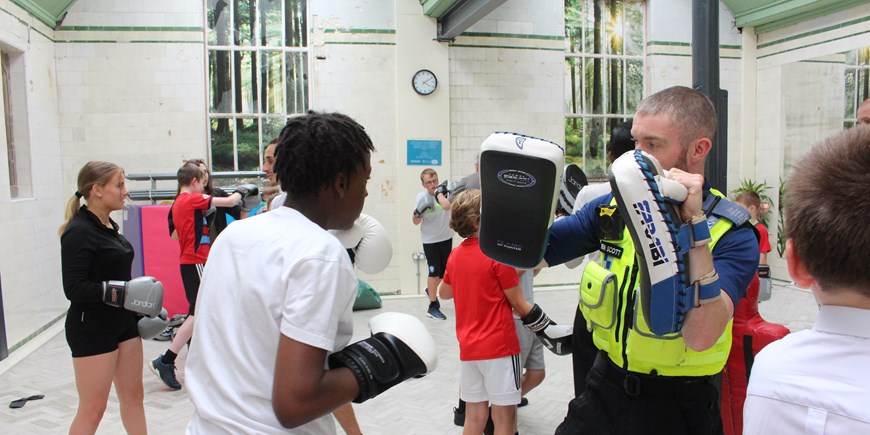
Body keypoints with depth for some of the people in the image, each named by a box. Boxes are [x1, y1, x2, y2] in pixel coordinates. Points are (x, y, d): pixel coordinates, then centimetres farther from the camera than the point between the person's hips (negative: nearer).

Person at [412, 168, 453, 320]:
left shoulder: (444, 190, -10)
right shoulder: (422, 197, -11)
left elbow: (447, 206, -32)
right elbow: (416, 222, -6)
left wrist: (439, 192, -24)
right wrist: (417, 213, -25)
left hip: (446, 237, 3)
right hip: (430, 240, -3)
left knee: (444, 271, 15)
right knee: (434, 271, -6)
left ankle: (431, 290, 45)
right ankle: (433, 307, 6)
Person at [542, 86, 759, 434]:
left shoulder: (732, 233, -15)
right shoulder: (613, 206, -4)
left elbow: (700, 337, -29)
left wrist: (694, 223, -31)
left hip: (676, 405, -3)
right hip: (605, 385, 3)